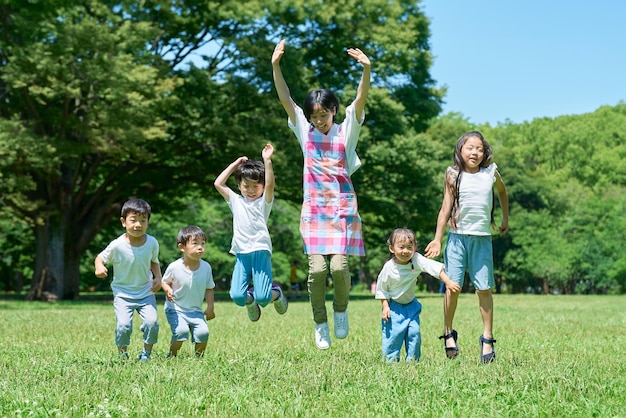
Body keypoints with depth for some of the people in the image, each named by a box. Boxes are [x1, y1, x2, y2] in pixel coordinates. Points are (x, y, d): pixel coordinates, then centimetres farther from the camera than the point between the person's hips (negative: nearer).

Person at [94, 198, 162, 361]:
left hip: (146, 293, 2)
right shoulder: (117, 245, -16)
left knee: (152, 322, -17)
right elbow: (100, 257, -2)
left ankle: (146, 353, 7)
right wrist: (99, 267, -24)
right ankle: (122, 354, 8)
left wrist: (158, 277, -5)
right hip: (123, 294, -2)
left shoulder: (152, 243, -7)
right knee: (123, 325, -19)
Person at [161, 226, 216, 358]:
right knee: (181, 331, -24)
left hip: (196, 310, 3)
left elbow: (209, 289, 7)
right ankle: (171, 356, -1)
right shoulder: (174, 267, -15)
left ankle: (199, 356, 10)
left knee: (203, 332, -16)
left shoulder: (206, 267, -6)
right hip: (175, 308, -3)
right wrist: (168, 290, -19)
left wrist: (210, 307, 1)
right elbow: (164, 282, 3)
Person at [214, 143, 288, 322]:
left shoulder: (264, 202, 6)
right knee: (237, 295, -10)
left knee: (262, 297, -13)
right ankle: (250, 301, 26)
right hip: (241, 253, 4)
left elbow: (270, 184, -11)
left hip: (260, 250, -4)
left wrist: (267, 161, -18)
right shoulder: (236, 201, 17)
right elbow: (218, 183, 13)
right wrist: (234, 165, 13)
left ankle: (276, 294, 23)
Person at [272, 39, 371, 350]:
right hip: (313, 209, 1)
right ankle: (320, 323, 8)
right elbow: (285, 99, -4)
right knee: (317, 268, -9)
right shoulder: (305, 132, 6)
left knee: (339, 266, -13)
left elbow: (361, 99, -11)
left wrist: (366, 69, -28)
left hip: (343, 208, -1)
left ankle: (341, 310, 15)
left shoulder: (346, 132, 2)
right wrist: (275, 65, -16)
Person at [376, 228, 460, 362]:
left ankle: (412, 359, 10)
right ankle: (391, 360, 6)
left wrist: (448, 282, -33)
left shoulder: (417, 260, -18)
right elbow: (382, 289, -8)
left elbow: (436, 268, -22)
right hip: (394, 306, -2)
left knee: (414, 332, -4)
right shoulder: (388, 267, -20)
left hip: (411, 305, 2)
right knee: (392, 334, -9)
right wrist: (385, 306, -12)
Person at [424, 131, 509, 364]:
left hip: (482, 239, 1)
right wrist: (437, 239, -1)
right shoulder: (453, 176, 2)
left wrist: (505, 219, 31)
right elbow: (446, 209, 3)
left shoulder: (491, 173, 5)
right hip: (457, 237, -1)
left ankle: (487, 338, 7)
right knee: (452, 286, -4)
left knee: (484, 288, -1)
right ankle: (448, 333, 12)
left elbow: (502, 191, 26)